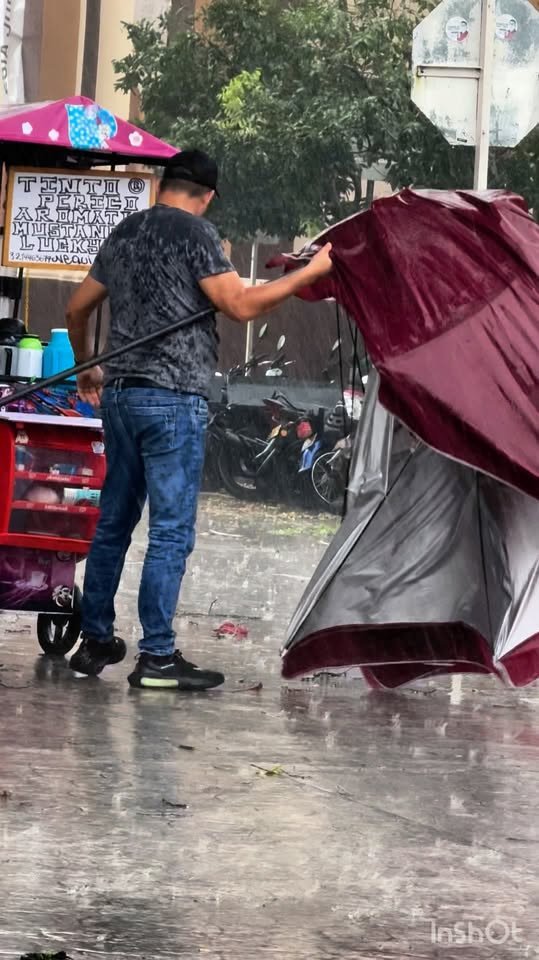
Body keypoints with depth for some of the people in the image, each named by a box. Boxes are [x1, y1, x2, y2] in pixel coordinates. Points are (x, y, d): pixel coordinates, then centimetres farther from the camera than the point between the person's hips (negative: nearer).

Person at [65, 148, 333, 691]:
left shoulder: (124, 234, 16)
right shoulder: (195, 233, -6)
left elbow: (77, 308, 24)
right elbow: (241, 306, -13)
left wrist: (86, 367, 39)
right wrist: (311, 272, -6)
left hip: (119, 395, 8)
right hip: (172, 399, -7)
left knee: (114, 521, 14)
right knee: (172, 530, -4)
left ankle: (95, 641, 19)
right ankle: (157, 656, -4)